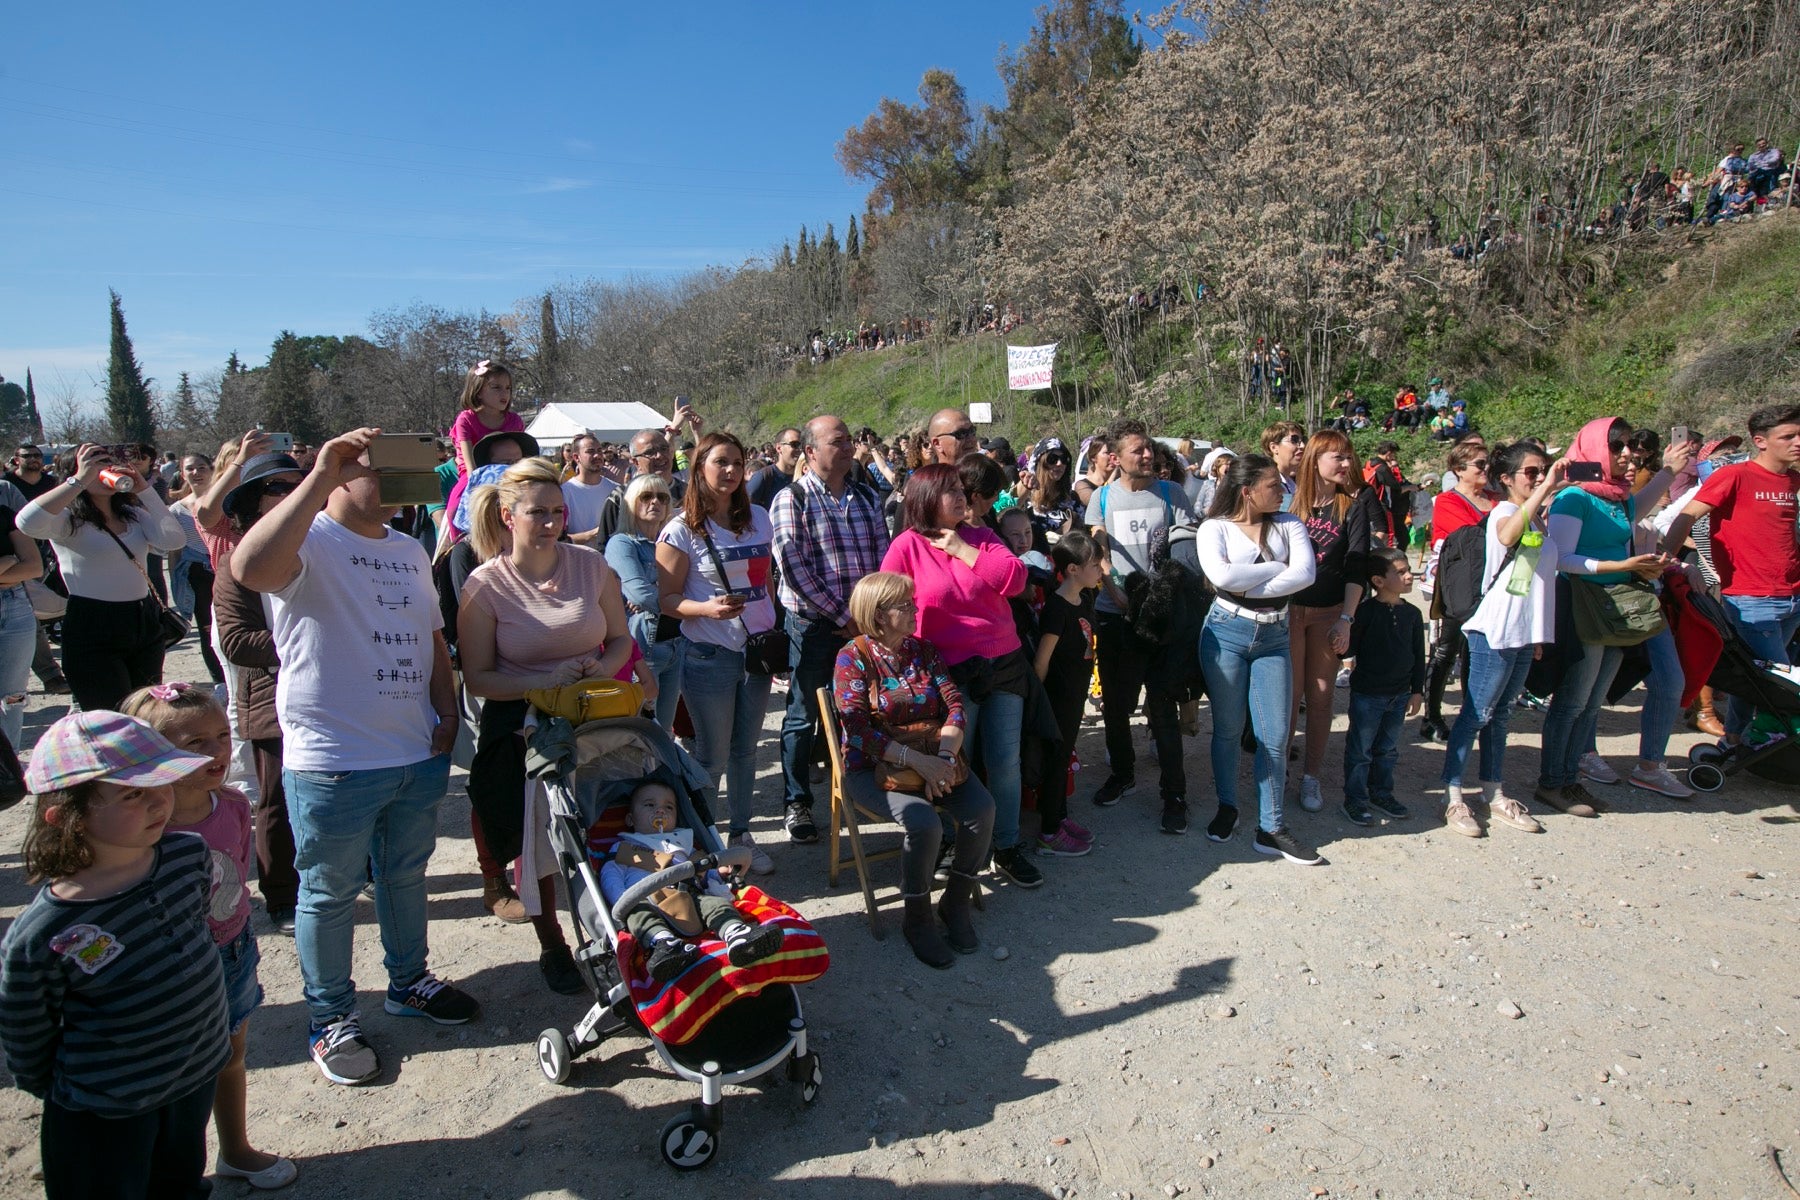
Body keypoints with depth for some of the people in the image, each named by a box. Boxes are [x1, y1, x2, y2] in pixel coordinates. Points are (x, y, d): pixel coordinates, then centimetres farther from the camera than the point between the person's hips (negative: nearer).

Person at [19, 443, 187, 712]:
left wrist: (144, 490, -7)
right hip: (92, 632, -5)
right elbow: (27, 522, -27)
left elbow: (174, 540, -6)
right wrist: (80, 480, -21)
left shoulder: (133, 513, 11)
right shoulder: (68, 518, -4)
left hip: (144, 623, 5)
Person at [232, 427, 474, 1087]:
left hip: (417, 755, 7)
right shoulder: (309, 540, -12)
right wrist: (320, 475, -36)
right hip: (331, 760, -7)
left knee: (407, 876, 22)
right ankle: (331, 1018, 28)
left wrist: (446, 715, 7)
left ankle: (409, 981, 41)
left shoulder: (409, 550, 13)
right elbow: (250, 567, -37)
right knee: (330, 893, 10)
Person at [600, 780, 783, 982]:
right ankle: (662, 943, -61)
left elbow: (705, 871, 32)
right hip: (646, 899, -2)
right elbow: (609, 876, 12)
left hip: (688, 897, 2)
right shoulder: (623, 848, 31)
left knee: (714, 902, -27)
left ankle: (736, 934, -55)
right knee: (638, 912, -35)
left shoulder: (682, 844, 41)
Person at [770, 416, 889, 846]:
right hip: (813, 625, -4)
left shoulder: (867, 496, 10)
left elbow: (883, 557, 8)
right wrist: (843, 615, -15)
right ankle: (797, 805, 20)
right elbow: (794, 568, -14)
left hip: (863, 623, 5)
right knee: (804, 718, 6)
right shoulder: (792, 499, -6)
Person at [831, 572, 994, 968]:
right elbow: (859, 731, -16)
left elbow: (955, 703, -1)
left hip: (935, 758, 5)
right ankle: (918, 921, -5)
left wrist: (944, 756, -20)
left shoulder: (924, 649, 9)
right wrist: (918, 761, -25)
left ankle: (955, 903, 2)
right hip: (874, 767, -5)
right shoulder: (853, 658, -6)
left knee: (982, 809, -21)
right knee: (924, 823, -30)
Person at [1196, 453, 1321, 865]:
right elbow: (1221, 576, -22)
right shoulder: (1215, 528, -3)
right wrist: (1277, 567, -12)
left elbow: (1305, 573, -11)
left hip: (1274, 637, 2)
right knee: (1228, 729, 8)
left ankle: (1271, 828, 12)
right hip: (1227, 632, -2)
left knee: (1275, 734, 1)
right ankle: (1227, 808, 28)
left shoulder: (1288, 525, 5)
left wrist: (1250, 587, -17)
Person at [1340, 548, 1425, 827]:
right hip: (1367, 695, -5)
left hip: (1399, 696, 5)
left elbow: (1419, 656, 9)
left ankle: (1381, 793, 32)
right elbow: (1350, 648, -10)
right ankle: (1355, 799, 15)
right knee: (1360, 749, 4)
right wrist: (1343, 649, -32)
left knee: (1387, 749, 17)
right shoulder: (1366, 611, -13)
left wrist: (1417, 691, 7)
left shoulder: (1412, 614, 3)